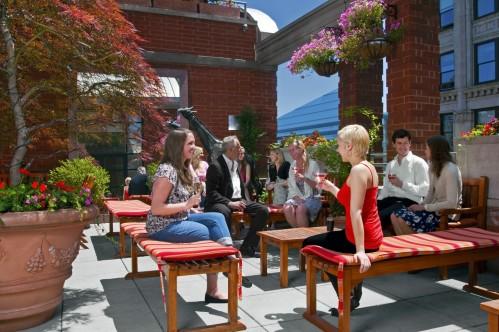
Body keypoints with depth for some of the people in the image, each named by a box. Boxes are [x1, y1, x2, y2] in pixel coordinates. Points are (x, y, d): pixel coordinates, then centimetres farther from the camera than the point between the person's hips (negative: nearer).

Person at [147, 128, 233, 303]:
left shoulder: (183, 168, 10)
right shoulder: (167, 170, -20)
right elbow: (156, 208, -23)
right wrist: (186, 205, -23)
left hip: (180, 219, 9)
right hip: (163, 226, -9)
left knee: (217, 218, -6)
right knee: (208, 233, -17)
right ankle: (212, 290, -8)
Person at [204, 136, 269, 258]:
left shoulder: (235, 164, 15)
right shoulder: (216, 166, -11)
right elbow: (211, 193, -16)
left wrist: (243, 201, 4)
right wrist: (230, 203, -26)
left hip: (238, 200, 8)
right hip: (222, 202, -8)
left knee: (263, 210, -10)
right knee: (223, 212, -41)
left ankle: (247, 248, -4)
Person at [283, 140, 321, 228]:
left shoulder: (313, 164, -1)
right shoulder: (292, 166, 13)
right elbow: (291, 187, 11)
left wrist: (304, 178, -22)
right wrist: (296, 197, -8)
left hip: (312, 198, -4)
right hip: (297, 198, 4)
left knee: (300, 209, -35)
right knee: (287, 208, -29)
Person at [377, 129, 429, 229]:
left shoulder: (418, 163, 1)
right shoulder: (390, 165, 21)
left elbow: (425, 190, -8)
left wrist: (402, 184, -16)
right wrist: (377, 201, 0)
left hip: (410, 201, -5)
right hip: (391, 199, 6)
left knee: (382, 216, -34)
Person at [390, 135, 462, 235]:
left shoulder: (450, 170, -19)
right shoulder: (434, 167, 12)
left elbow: (452, 203, -22)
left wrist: (425, 207, -18)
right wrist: (421, 205, -2)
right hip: (434, 209, 9)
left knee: (403, 220, -22)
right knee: (395, 216, -10)